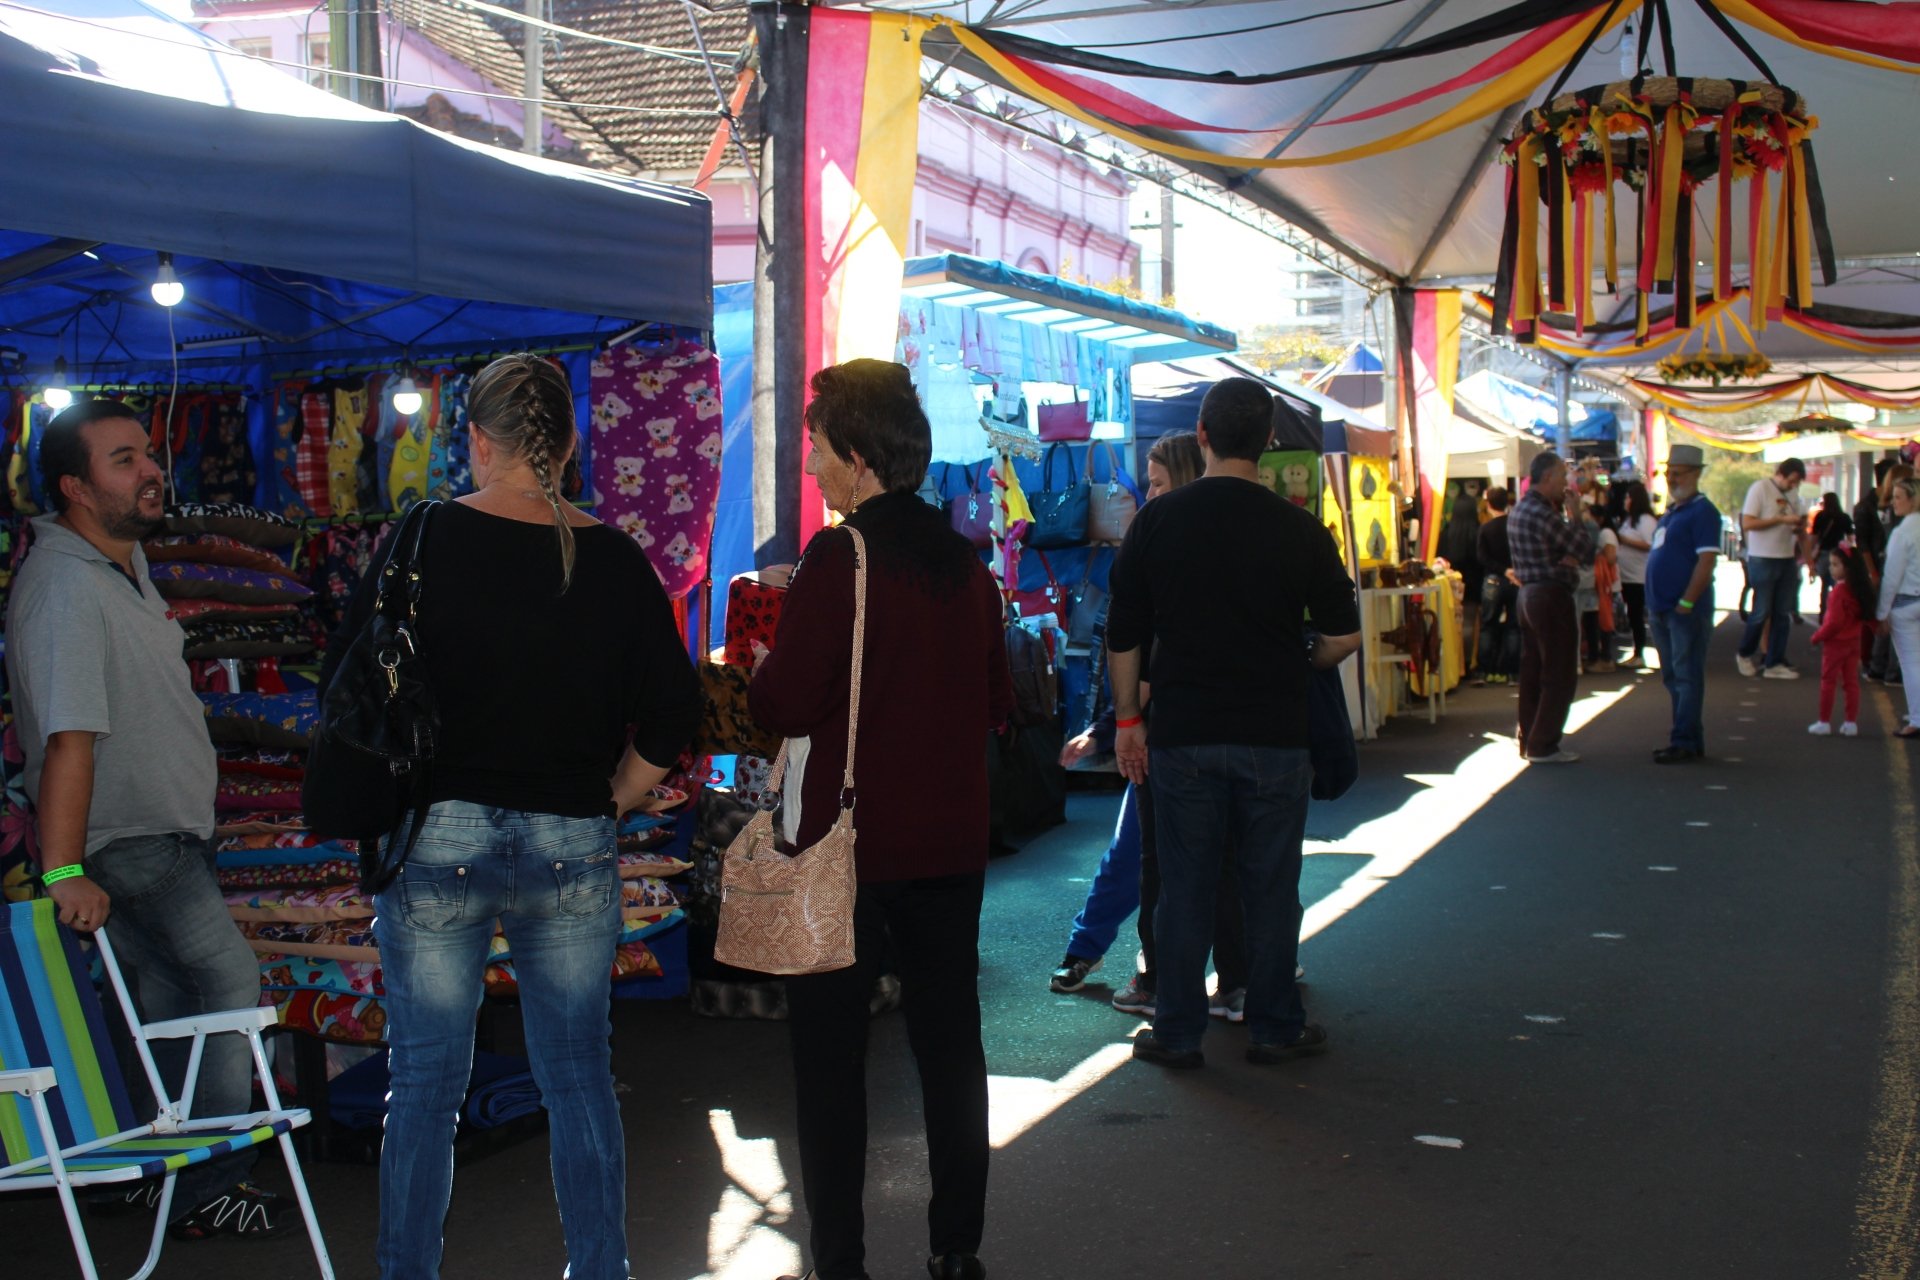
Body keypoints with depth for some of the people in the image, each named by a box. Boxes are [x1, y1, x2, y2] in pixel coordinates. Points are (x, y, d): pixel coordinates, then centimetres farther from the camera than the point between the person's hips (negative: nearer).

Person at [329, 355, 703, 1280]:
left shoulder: (427, 540, -6)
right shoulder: (613, 558, 0)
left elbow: (346, 685, -5)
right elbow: (671, 711, 0)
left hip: (438, 841, -2)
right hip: (571, 851, 2)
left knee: (424, 1086, 10)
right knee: (579, 1082, 13)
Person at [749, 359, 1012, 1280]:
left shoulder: (838, 558, -14)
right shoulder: (965, 562, 5)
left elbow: (783, 704, -18)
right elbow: (996, 703, 12)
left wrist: (759, 670, 2)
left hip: (847, 842, -6)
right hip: (951, 841, 6)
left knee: (829, 1050, 4)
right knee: (949, 1038, 13)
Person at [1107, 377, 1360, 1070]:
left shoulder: (1157, 520, -2)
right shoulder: (1298, 529, -5)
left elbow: (1124, 634, 2)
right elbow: (1343, 635, -1)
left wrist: (1128, 718, 12)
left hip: (1182, 733, 1)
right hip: (1274, 733, -1)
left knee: (1184, 885, 8)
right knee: (1271, 885, 10)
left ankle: (1177, 1032, 14)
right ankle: (1274, 1027, 19)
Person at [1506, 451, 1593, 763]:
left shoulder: (1519, 510, 12)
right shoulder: (1542, 514, -19)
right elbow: (1585, 549, -14)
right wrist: (1575, 515, -2)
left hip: (1528, 593, 10)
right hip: (1551, 596, -10)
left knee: (1533, 671, 13)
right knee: (1559, 675, -3)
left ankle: (1529, 740, 18)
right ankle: (1543, 746, -2)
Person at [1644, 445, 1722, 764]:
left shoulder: (1702, 511, -10)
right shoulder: (1671, 511, 18)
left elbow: (1706, 561, -18)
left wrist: (1686, 603, -21)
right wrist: (1655, 602, 16)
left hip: (1686, 610, -9)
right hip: (1663, 608, 9)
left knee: (1687, 677, -5)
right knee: (1673, 677, 13)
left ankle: (1684, 743, -3)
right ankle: (1689, 739, 21)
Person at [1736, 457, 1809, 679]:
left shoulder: (1792, 493, 11)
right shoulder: (1760, 488, -9)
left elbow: (1799, 521, 23)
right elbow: (1747, 523, -15)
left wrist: (1800, 525, -2)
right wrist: (1781, 519, -19)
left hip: (1787, 559, 6)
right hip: (1763, 559, -6)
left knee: (1782, 613, 5)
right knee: (1762, 612, -2)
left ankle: (1774, 663, 10)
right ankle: (1745, 655, 18)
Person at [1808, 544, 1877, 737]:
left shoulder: (1839, 591, -21)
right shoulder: (1861, 589, 2)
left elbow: (1834, 622, -22)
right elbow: (1870, 619, 9)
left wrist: (1816, 637, -11)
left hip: (1836, 642, -7)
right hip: (1854, 642, 7)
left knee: (1828, 682, 4)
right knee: (1851, 682, 11)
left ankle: (1824, 723, 9)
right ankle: (1851, 723, 14)